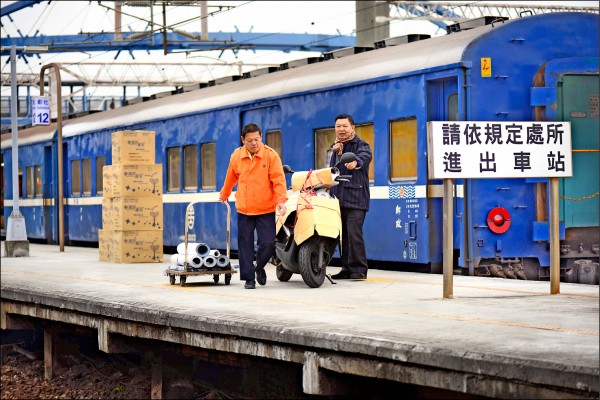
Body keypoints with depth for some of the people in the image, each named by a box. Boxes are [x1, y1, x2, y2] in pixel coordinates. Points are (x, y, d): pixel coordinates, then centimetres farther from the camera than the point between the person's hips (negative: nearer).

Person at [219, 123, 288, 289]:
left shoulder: (271, 155, -7)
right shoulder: (236, 156, 3)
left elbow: (278, 179, -11)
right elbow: (231, 178, 17)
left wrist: (280, 200, -22)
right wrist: (224, 195, 29)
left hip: (266, 210, -2)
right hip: (244, 209, 2)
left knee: (268, 244, -7)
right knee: (245, 245, 2)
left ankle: (259, 268, 21)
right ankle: (248, 277, 12)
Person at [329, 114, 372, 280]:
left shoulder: (361, 145, -1)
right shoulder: (336, 147, 22)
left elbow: (366, 155, -24)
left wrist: (356, 162, -48)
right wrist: (336, 153, 2)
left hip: (355, 198, -7)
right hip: (338, 198, 7)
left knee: (354, 233, -15)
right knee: (342, 234, 7)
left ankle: (359, 269, -10)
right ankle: (347, 268, 12)